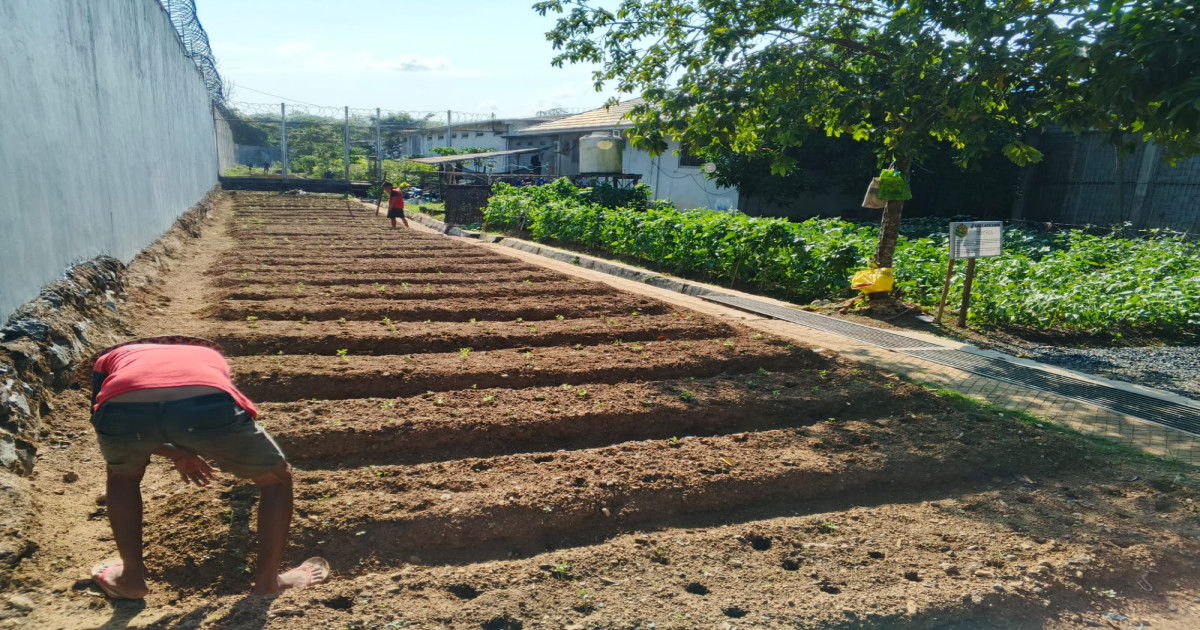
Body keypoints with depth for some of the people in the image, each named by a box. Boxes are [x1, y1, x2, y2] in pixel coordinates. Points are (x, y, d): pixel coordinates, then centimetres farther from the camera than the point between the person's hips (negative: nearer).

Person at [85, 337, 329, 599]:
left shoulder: (109, 358, 41)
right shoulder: (210, 354, 43)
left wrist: (176, 454, 42)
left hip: (123, 407, 2)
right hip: (205, 403, -1)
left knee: (123, 475, 40)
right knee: (277, 479, 27)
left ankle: (132, 578, 45)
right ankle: (267, 581, 35)